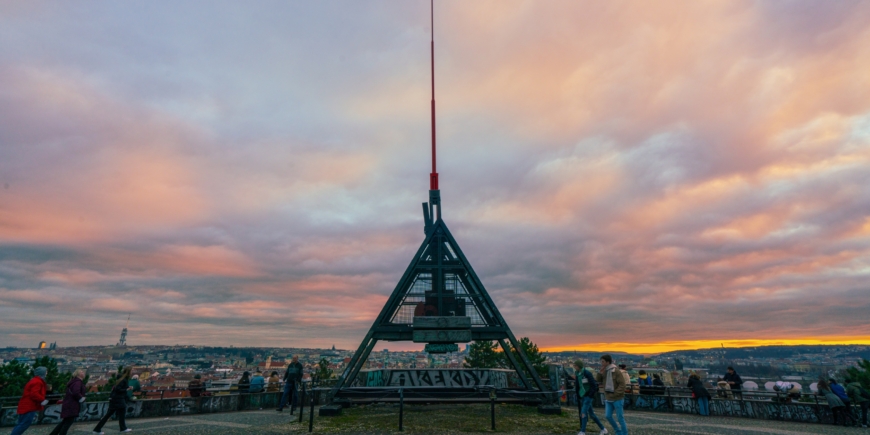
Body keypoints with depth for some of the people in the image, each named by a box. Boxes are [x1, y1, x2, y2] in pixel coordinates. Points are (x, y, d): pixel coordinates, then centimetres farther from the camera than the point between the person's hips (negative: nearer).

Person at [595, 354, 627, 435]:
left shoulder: (616, 371, -16)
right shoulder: (604, 371, 4)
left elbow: (622, 384, -17)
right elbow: (597, 381, 5)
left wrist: (615, 394, -17)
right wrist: (599, 373, -12)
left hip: (617, 398, -6)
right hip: (608, 399, 6)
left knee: (620, 417, 2)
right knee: (608, 416, 5)